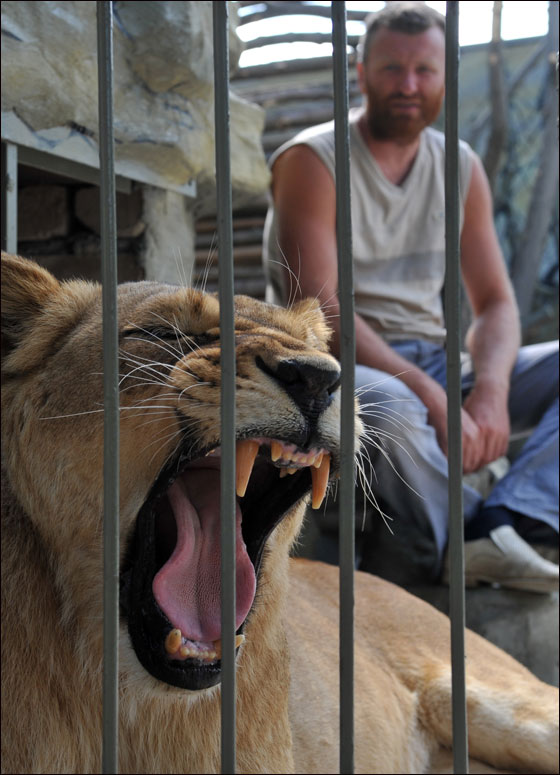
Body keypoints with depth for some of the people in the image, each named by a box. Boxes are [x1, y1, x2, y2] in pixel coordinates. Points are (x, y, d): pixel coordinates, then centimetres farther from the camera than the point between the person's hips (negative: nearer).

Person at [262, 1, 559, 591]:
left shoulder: (460, 167, 10)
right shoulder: (312, 160, -7)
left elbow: (495, 303, 7)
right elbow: (318, 310, -18)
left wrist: (489, 391, -16)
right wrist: (434, 400, -28)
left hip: (434, 365, 6)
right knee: (384, 405, -40)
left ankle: (498, 526, -31)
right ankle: (489, 541, -18)